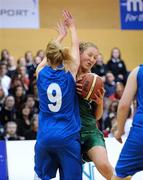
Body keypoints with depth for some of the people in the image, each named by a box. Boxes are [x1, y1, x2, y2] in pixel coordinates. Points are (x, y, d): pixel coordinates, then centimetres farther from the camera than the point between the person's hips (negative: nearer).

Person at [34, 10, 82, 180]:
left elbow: (51, 53, 23)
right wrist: (72, 26, 30)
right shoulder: (70, 73, -2)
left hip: (44, 137, 2)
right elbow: (75, 47, 14)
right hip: (68, 137, -2)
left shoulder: (41, 72, 2)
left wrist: (61, 36, 38)